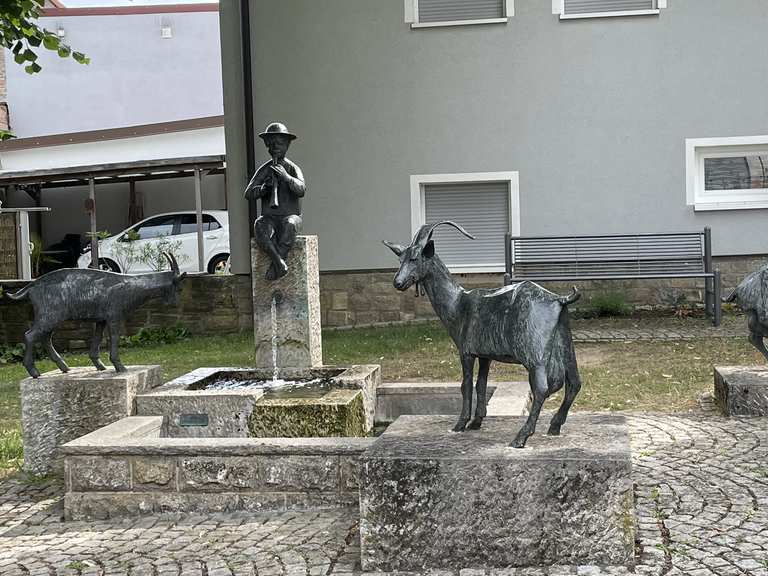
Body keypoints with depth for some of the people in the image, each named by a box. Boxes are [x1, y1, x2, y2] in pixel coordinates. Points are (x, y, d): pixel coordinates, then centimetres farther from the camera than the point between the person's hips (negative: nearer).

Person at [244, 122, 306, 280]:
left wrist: (286, 176, -28)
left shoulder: (293, 168, 5)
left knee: (289, 225, -39)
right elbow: (248, 193, 3)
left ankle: (274, 266, -35)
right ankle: (280, 263, -41)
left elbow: (301, 190, -13)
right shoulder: (264, 170, 11)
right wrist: (263, 188, -17)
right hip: (270, 217, 2)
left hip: (291, 216, -2)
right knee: (260, 226, -34)